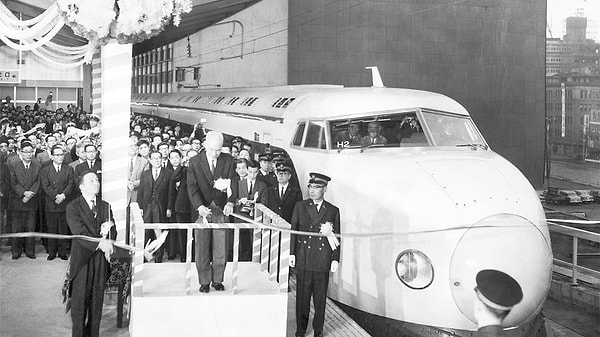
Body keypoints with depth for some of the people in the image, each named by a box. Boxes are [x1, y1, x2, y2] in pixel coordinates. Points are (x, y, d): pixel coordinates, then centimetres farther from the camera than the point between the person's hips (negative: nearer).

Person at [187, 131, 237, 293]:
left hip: (221, 208, 1)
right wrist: (199, 206, -25)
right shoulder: (195, 162, -4)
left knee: (221, 247, 5)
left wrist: (230, 202, -22)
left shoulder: (228, 160, 1)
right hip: (202, 209, -1)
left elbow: (232, 183, -4)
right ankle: (204, 281, 16)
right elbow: (192, 187, -9)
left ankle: (218, 280, 19)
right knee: (202, 248, 4)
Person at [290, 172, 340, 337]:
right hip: (303, 260, 0)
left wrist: (335, 259, 1)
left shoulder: (333, 211, 6)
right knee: (302, 297, 5)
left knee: (320, 298, 5)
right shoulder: (300, 206, 7)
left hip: (323, 261, 0)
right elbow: (293, 230, 6)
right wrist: (291, 253, -1)